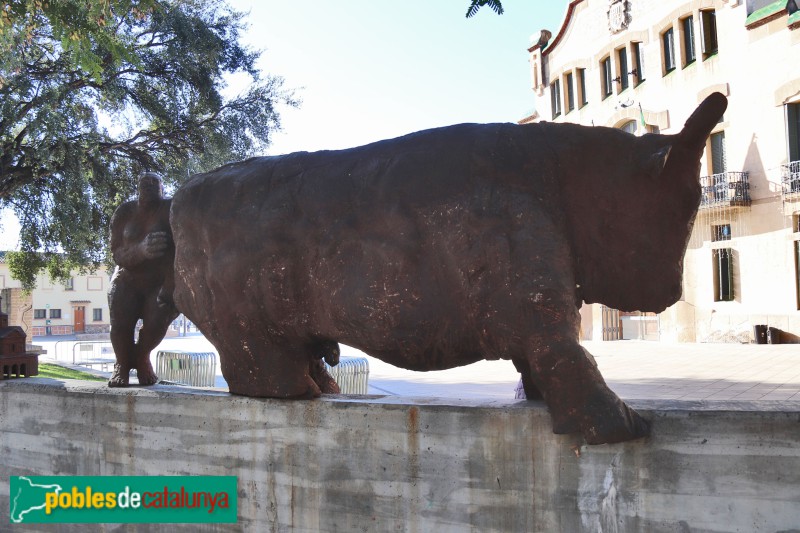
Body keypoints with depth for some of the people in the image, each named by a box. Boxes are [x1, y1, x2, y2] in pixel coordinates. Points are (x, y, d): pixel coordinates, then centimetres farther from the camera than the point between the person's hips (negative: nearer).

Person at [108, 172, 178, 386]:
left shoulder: (171, 209, -7)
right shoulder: (124, 213, 2)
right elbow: (118, 256, -7)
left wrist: (169, 286, -29)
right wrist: (141, 251, -30)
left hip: (161, 283, -2)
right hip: (128, 281, 2)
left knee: (158, 318, -28)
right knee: (120, 321, -23)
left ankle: (142, 356, 6)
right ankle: (122, 364, 6)